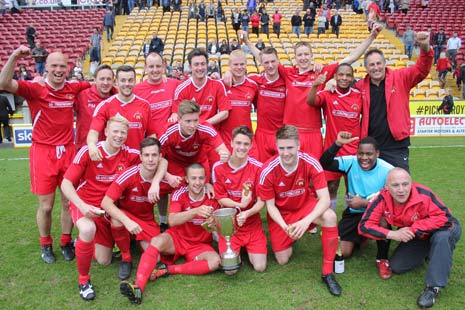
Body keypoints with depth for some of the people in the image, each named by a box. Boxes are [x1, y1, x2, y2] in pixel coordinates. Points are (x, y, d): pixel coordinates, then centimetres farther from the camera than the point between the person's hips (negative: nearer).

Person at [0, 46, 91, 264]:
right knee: (46, 205, 5)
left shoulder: (73, 88, 3)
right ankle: (46, 245, 27)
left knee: (69, 202, 9)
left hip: (68, 151, 3)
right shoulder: (35, 89, -9)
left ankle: (66, 243, 28)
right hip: (43, 152, -3)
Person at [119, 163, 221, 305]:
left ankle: (167, 270, -25)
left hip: (200, 245, 1)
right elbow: (172, 221, -29)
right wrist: (195, 211, -45)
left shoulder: (212, 198, -11)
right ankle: (138, 287, -40)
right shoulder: (179, 194, -13)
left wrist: (213, 224, -37)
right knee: (157, 241, -32)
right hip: (177, 238, 0)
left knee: (215, 261, -29)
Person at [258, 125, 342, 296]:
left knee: (330, 217, -33)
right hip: (281, 214, 1)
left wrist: (307, 220, -40)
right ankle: (290, 237, 33)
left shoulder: (311, 163, -24)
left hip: (306, 206, 0)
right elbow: (270, 205, -12)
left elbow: (324, 199, -25)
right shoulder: (268, 171, -23)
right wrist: (284, 226, -29)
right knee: (282, 260, -2)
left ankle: (327, 272, -18)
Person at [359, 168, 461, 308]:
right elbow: (364, 226, -23)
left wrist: (414, 229, -35)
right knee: (396, 267, -1)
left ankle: (433, 287, -25)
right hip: (417, 237, 5)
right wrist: (393, 234, -34)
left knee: (442, 237, -38)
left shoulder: (423, 195, -36)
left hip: (444, 230, -4)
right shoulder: (383, 199, -25)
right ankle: (427, 254, 27)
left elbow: (445, 218, -36)